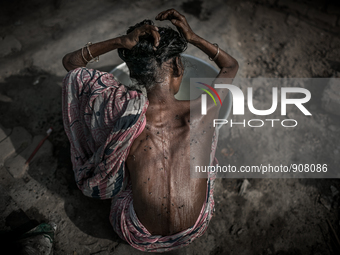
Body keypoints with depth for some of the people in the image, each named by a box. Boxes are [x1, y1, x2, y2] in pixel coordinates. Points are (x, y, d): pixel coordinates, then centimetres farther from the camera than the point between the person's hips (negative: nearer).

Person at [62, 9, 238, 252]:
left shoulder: (126, 111, -24)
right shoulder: (202, 112, -22)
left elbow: (70, 62, -8)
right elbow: (231, 65, 2)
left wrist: (122, 41, -22)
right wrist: (192, 37, -10)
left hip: (141, 238, 0)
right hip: (196, 230, 1)